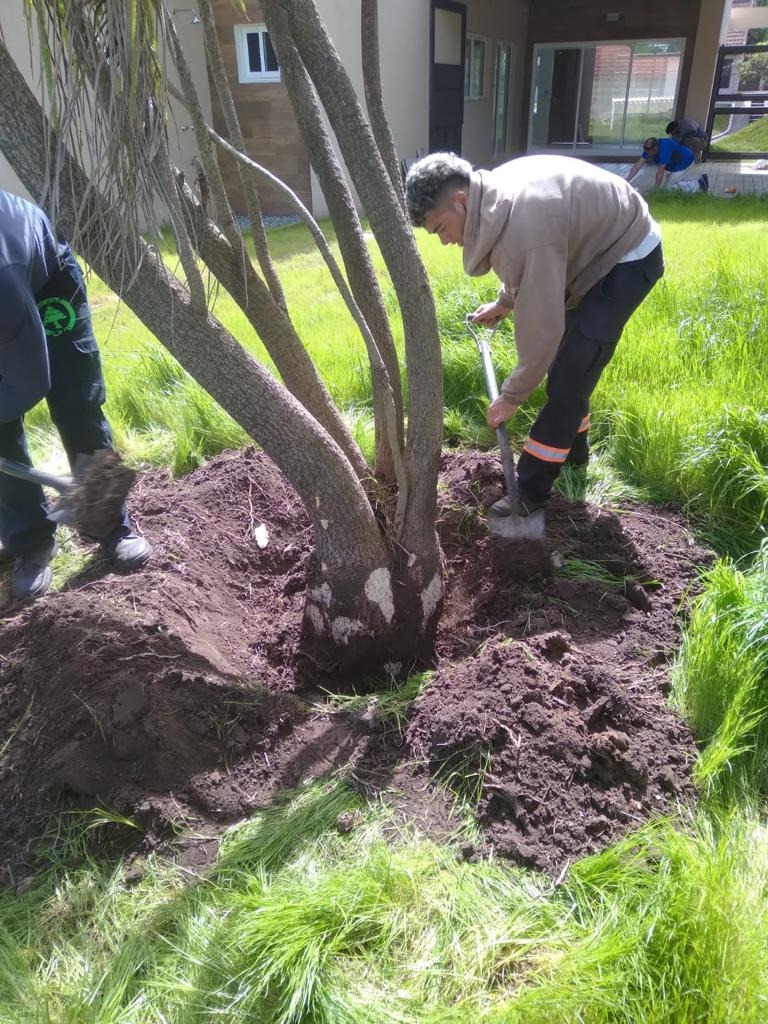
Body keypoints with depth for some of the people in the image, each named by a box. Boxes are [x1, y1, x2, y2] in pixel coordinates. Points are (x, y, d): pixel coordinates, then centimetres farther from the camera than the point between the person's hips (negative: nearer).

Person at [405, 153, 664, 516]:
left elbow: (541, 327, -30)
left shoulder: (524, 230, -36)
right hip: (602, 244, 10)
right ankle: (572, 448, 38)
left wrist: (512, 396, -20)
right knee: (565, 361, 18)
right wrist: (503, 302, 19)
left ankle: (530, 491, -3)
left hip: (629, 257, -10)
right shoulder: (498, 193, -7)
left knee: (568, 376, -12)